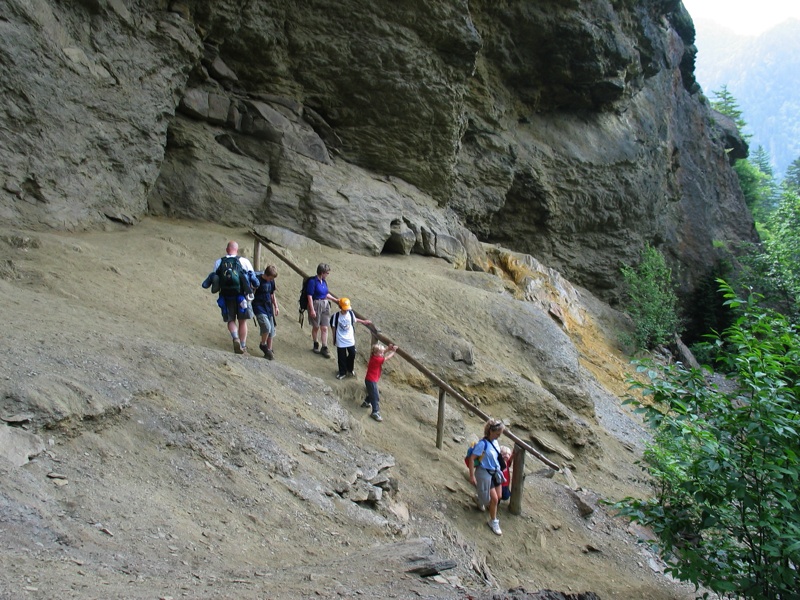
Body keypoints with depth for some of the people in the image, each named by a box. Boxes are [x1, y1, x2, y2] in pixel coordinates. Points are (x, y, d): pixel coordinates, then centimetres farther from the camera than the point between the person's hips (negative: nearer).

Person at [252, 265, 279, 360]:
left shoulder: (271, 281, 6)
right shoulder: (258, 280, -14)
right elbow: (251, 294, -12)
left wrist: (276, 306, 15)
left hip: (268, 307, 7)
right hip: (259, 307, -7)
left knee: (271, 330, 6)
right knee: (266, 327, -21)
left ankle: (269, 350, 17)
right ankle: (263, 344, 4)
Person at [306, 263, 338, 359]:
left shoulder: (324, 281, 6)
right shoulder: (313, 281, -15)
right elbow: (309, 296, -16)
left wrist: (335, 299, 21)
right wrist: (312, 310, -18)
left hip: (325, 305, 6)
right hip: (316, 305, -6)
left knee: (324, 328, 3)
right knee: (316, 327, 10)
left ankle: (324, 348, 8)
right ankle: (316, 345, 30)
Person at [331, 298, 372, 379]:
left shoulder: (351, 313, -9)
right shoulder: (336, 316, -17)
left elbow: (354, 320, 12)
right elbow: (334, 327, -6)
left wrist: (364, 321, 25)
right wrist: (334, 339, 0)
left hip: (350, 339, 3)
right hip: (340, 341, -3)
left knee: (352, 354, 9)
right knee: (342, 357, 6)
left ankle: (350, 369, 33)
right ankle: (342, 372, 23)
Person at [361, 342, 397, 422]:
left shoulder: (374, 356, -2)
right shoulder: (377, 359, -27)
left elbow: (383, 353, 11)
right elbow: (387, 358, -21)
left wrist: (389, 349, -5)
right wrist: (393, 351, -9)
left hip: (369, 380, 10)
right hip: (371, 381, -10)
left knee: (372, 393, 30)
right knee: (376, 397, -4)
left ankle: (366, 403, 49)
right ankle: (375, 412, 0)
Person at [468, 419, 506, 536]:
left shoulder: (494, 442, -3)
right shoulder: (483, 444, -25)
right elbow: (472, 459, -22)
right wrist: (472, 476, -20)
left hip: (496, 472, 8)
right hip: (485, 473, -8)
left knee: (499, 496, 15)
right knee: (494, 499, -3)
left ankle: (481, 501, 45)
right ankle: (493, 522, 18)